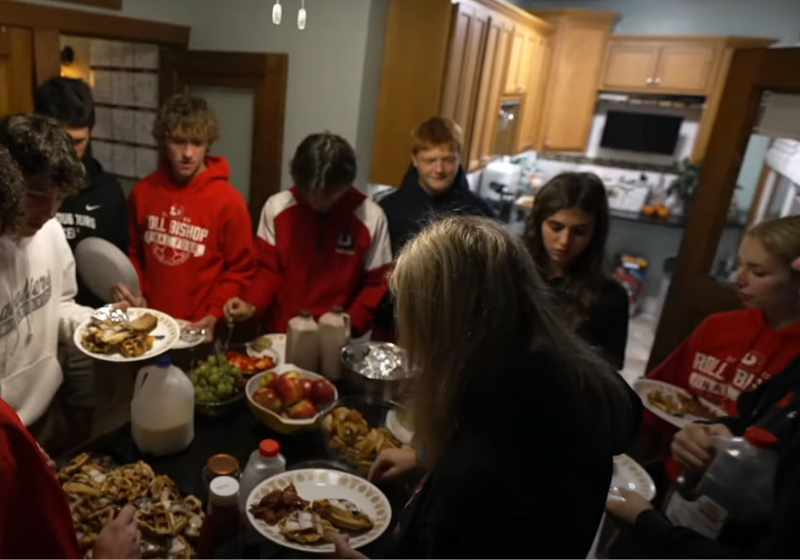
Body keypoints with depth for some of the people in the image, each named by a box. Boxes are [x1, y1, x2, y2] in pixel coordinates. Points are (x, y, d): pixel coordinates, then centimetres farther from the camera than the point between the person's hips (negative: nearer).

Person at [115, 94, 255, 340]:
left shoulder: (228, 200, -13)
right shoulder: (143, 191, 0)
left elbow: (240, 271, -8)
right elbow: (134, 252, 13)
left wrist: (213, 317, -16)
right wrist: (136, 293, -1)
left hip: (198, 330, -3)